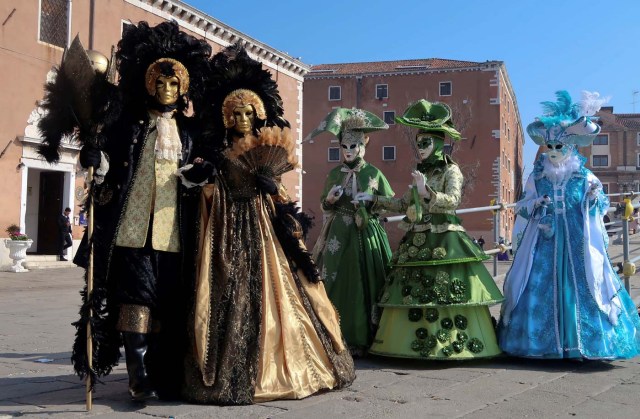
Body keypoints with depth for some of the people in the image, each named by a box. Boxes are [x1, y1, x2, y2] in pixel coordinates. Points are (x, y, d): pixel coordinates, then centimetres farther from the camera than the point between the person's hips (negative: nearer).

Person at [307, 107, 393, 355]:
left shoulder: (373, 173, 2)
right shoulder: (335, 173, 9)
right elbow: (324, 206, 16)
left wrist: (370, 200, -10)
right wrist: (330, 199, -5)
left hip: (366, 236, -2)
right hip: (339, 236, 2)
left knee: (363, 285, -2)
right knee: (337, 284, -1)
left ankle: (361, 339, 6)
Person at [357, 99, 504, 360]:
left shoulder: (451, 170, -3)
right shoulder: (421, 173, 16)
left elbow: (453, 200, -18)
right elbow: (403, 204, 22)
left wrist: (427, 192, -29)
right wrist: (374, 200, 19)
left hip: (443, 243, -7)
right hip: (416, 243, 7)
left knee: (443, 295, -8)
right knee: (413, 294, 6)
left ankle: (448, 344, -1)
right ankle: (412, 343, 12)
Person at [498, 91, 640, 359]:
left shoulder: (585, 177, 2)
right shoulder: (537, 176, 6)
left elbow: (598, 210, 6)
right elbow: (522, 207, 10)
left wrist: (595, 197, -14)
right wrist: (536, 206, -10)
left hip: (577, 243, -1)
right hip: (544, 241, 1)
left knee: (578, 285, -5)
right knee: (542, 285, -2)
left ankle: (578, 342, 6)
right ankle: (546, 343, 8)